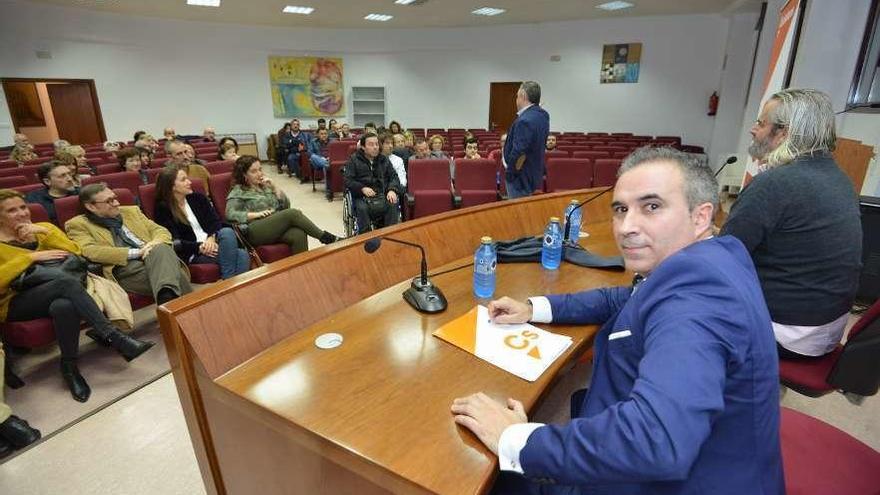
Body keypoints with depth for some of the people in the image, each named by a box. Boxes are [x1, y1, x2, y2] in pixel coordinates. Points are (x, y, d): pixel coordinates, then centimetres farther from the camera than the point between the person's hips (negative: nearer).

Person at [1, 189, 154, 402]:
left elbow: (75, 252, 4)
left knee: (64, 306, -37)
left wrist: (43, 232, -5)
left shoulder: (42, 228, 18)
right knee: (67, 282, -36)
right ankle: (113, 337, -38)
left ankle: (70, 367, -25)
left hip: (54, 295, 3)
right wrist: (32, 256, -13)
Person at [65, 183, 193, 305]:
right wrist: (135, 253, -13)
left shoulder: (131, 211, 26)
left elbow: (160, 230, 20)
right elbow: (89, 251, -5)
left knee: (160, 249, -37)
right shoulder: (78, 224, 12)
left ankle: (168, 296, -51)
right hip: (125, 269, -3)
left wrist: (156, 245, -5)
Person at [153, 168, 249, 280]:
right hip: (192, 252, -4)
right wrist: (200, 247, -21)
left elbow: (215, 221, 6)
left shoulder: (198, 198, 16)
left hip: (212, 242, 5)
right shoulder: (163, 209, 2)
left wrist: (212, 237, -16)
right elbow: (175, 243, -6)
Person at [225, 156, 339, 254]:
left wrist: (274, 187, 2)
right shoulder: (238, 192, 8)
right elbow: (230, 214, -7)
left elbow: (286, 205, 15)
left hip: (279, 226, 5)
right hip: (257, 232, -5)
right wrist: (257, 214, -15)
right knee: (293, 213, -28)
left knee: (299, 235, -32)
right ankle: (327, 238, -21)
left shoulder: (265, 185, 22)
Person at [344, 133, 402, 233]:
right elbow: (348, 180, 1)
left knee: (393, 205, -29)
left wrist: (392, 190, -8)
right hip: (362, 196, -2)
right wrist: (362, 188, -17)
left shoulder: (384, 159, 19)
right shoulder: (354, 160, 10)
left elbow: (394, 177, 15)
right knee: (362, 208, -35)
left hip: (382, 194, 2)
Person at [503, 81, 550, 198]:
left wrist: (509, 173, -13)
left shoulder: (525, 121, -24)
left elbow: (519, 153, -26)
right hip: (535, 174, 10)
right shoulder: (543, 115, 7)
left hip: (521, 178, -10)